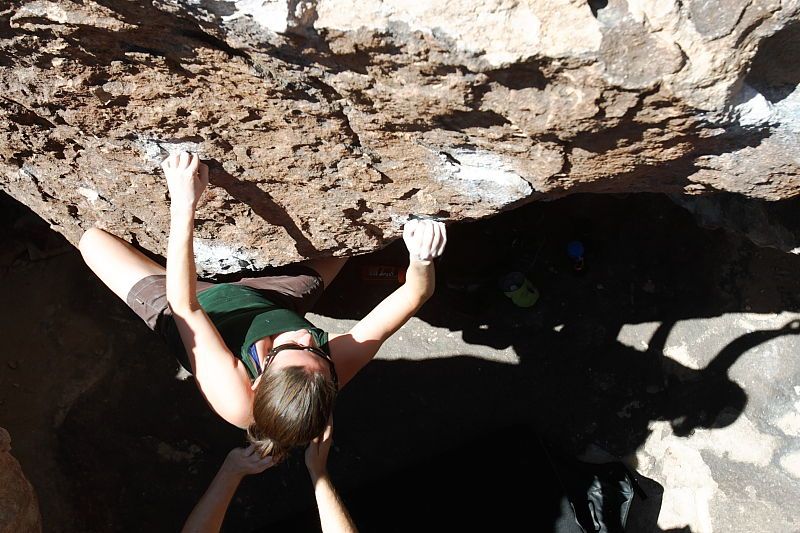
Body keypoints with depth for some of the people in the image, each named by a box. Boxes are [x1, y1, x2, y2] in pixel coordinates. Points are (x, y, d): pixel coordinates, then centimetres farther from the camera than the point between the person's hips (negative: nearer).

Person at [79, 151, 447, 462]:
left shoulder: (232, 393, -45)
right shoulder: (337, 371, -38)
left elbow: (183, 305, -44)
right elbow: (414, 294, -39)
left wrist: (184, 205, -50)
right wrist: (422, 260, -59)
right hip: (270, 303, 3)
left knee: (92, 239, 7)